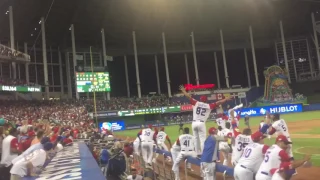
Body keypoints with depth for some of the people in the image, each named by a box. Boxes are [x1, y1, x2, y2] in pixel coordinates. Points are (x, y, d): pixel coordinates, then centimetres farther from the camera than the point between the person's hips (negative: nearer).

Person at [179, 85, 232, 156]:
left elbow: (189, 96, 4)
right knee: (202, 139, -1)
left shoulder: (196, 103, 4)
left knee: (196, 139, 10)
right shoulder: (209, 106, 2)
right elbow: (218, 103, 4)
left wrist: (183, 90, 16)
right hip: (201, 123, -2)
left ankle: (198, 154, 15)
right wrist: (226, 99, 13)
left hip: (194, 123, 2)